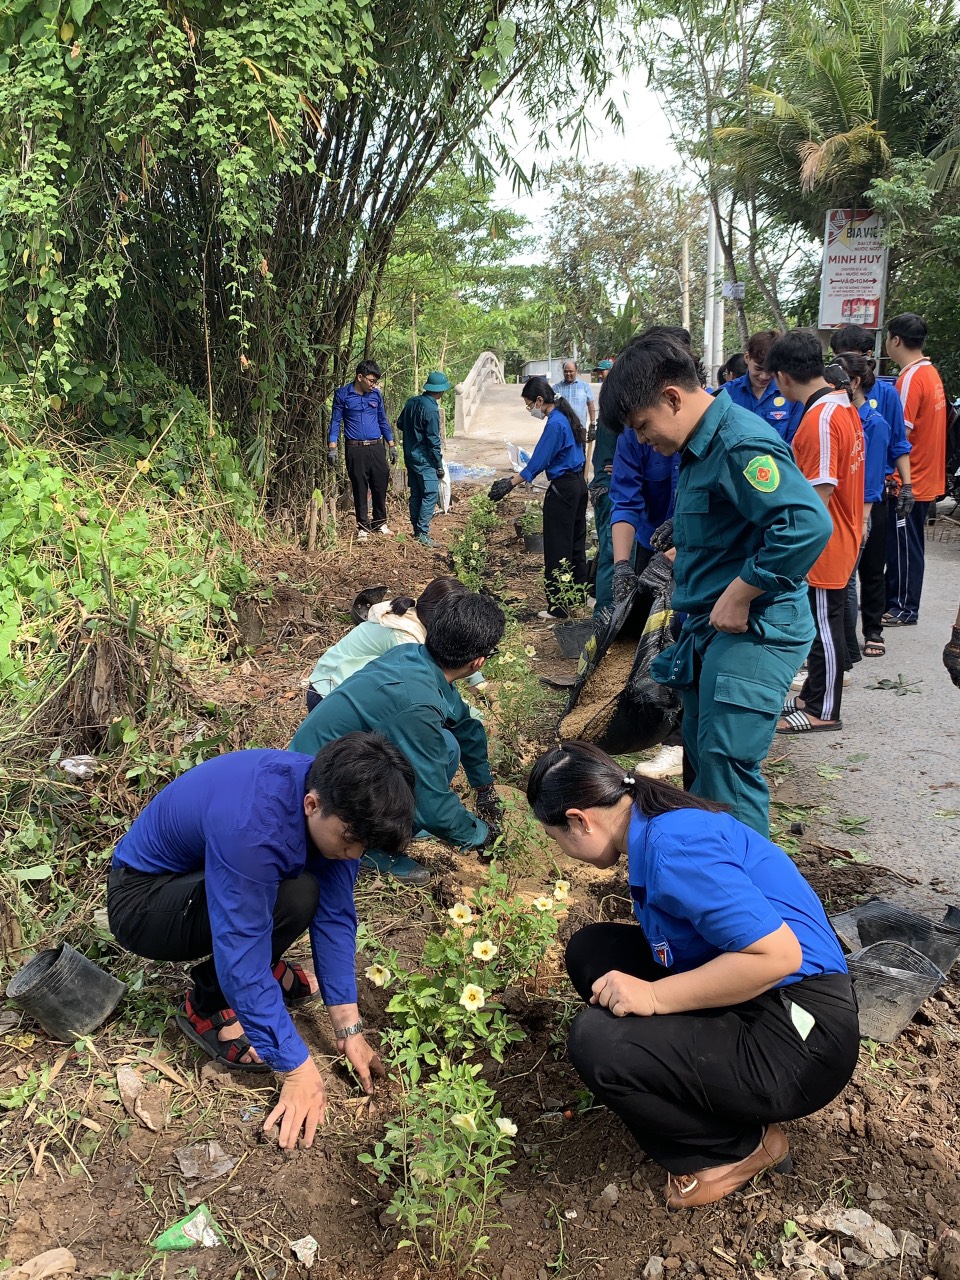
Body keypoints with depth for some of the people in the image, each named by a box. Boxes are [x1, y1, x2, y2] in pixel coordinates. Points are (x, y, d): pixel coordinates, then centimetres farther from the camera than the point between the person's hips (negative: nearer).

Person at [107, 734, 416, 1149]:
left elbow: (334, 915, -10)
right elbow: (241, 960, -34)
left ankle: (269, 969, 9)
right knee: (294, 897, -30)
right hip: (141, 901, -7)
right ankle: (208, 1007, -7)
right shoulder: (250, 829, -38)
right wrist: (298, 1069, -27)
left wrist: (349, 1028, -12)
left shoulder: (332, 794, -16)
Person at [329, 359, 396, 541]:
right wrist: (332, 448, -7)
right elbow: (335, 421, 0)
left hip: (377, 448, 3)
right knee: (360, 489, 2)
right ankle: (363, 527, 12)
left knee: (380, 487, 7)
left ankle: (380, 523, 24)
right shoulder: (343, 395, -2)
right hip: (355, 449, -3)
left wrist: (391, 445, 14)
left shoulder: (376, 395, 7)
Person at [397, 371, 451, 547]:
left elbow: (400, 424, 17)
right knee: (430, 495, -6)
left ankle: (416, 530, 19)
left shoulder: (412, 401, 5)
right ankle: (423, 533, -9)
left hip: (410, 456, 9)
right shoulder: (431, 409, -19)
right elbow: (434, 440, -18)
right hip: (424, 459, -9)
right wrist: (440, 465, -11)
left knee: (416, 494, 13)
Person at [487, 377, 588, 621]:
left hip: (562, 490, -10)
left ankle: (558, 607, 1)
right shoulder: (567, 416, 10)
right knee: (576, 543, 18)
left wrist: (510, 484, -11)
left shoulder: (555, 424, -18)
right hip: (578, 485, 10)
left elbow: (537, 463, -18)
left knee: (557, 549, -3)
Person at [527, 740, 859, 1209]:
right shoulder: (658, 825, 5)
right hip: (749, 1007, 10)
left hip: (796, 1040, -9)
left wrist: (654, 996, -24)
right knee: (590, 951, 7)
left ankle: (741, 1147, 3)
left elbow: (778, 954, -30)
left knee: (595, 1043, -22)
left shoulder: (671, 846, -25)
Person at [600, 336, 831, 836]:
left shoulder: (741, 444, -20)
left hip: (752, 633, -10)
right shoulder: (699, 444, 12)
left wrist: (738, 596, -25)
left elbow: (807, 524, -32)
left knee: (727, 765, -10)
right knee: (699, 761, 18)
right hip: (708, 627, 10)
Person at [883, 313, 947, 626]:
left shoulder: (911, 378, -18)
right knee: (901, 545, 16)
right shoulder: (931, 372, 10)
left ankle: (904, 609, 10)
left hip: (908, 483, -9)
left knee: (903, 547, 1)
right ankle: (894, 599, 25)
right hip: (927, 479, 9)